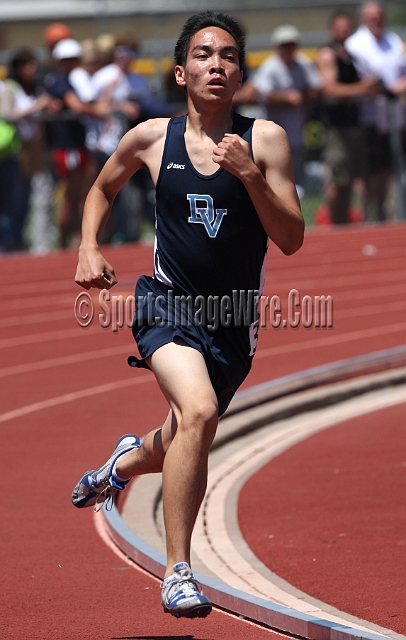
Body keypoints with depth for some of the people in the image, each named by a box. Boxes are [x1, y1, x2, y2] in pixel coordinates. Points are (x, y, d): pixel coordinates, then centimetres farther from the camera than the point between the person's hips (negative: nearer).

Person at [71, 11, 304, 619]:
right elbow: (102, 188, 20)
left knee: (180, 446, 19)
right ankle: (177, 573, -23)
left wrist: (249, 175, -21)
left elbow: (291, 240, -9)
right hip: (168, 303, -2)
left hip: (233, 321, 3)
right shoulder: (152, 137, -2)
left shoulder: (265, 140, -5)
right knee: (199, 411, -30)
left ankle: (127, 460, 59)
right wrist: (88, 250, 4)